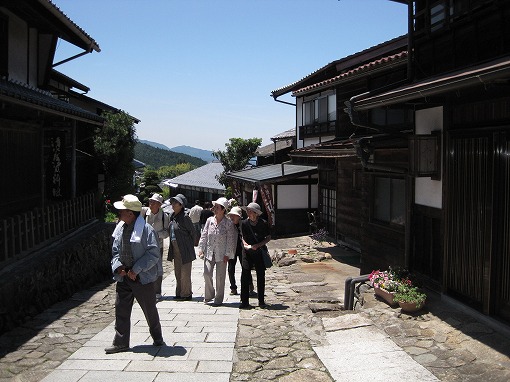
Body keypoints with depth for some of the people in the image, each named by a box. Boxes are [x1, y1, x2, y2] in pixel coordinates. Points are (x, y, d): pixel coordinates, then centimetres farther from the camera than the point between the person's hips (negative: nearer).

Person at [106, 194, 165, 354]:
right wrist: (118, 266, -4)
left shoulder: (146, 229, -15)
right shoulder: (119, 229, 7)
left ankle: (158, 339, 29)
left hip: (142, 278, -6)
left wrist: (136, 270, -19)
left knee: (150, 310, 10)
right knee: (121, 310, 6)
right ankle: (121, 343, 18)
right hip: (123, 277, 6)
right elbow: (115, 251, 15)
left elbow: (153, 254, -18)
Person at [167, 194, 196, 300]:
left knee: (185, 273, 0)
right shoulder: (172, 216, 8)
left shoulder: (184, 217, -14)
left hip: (184, 249, -8)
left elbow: (192, 232, -8)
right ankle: (179, 293, 25)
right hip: (175, 248, 8)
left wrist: (190, 247, -2)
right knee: (177, 272, 14)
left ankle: (186, 294, 11)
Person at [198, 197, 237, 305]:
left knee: (220, 277, 4)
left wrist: (227, 254, -8)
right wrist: (201, 249, 4)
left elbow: (231, 239, -5)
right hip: (209, 253, 3)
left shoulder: (228, 223, -7)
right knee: (207, 274, -5)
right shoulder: (209, 220, 4)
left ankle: (218, 299, 17)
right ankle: (209, 295, 17)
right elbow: (204, 235, 9)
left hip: (221, 254, -3)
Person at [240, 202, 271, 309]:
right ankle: (245, 301, 1)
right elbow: (243, 237, 7)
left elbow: (268, 237, 0)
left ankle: (261, 301, 19)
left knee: (261, 276, 6)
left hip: (260, 252, -1)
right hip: (247, 252, 1)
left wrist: (258, 245, -12)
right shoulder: (244, 223, -2)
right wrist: (246, 245, -14)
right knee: (245, 276, -6)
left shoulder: (263, 223, -7)